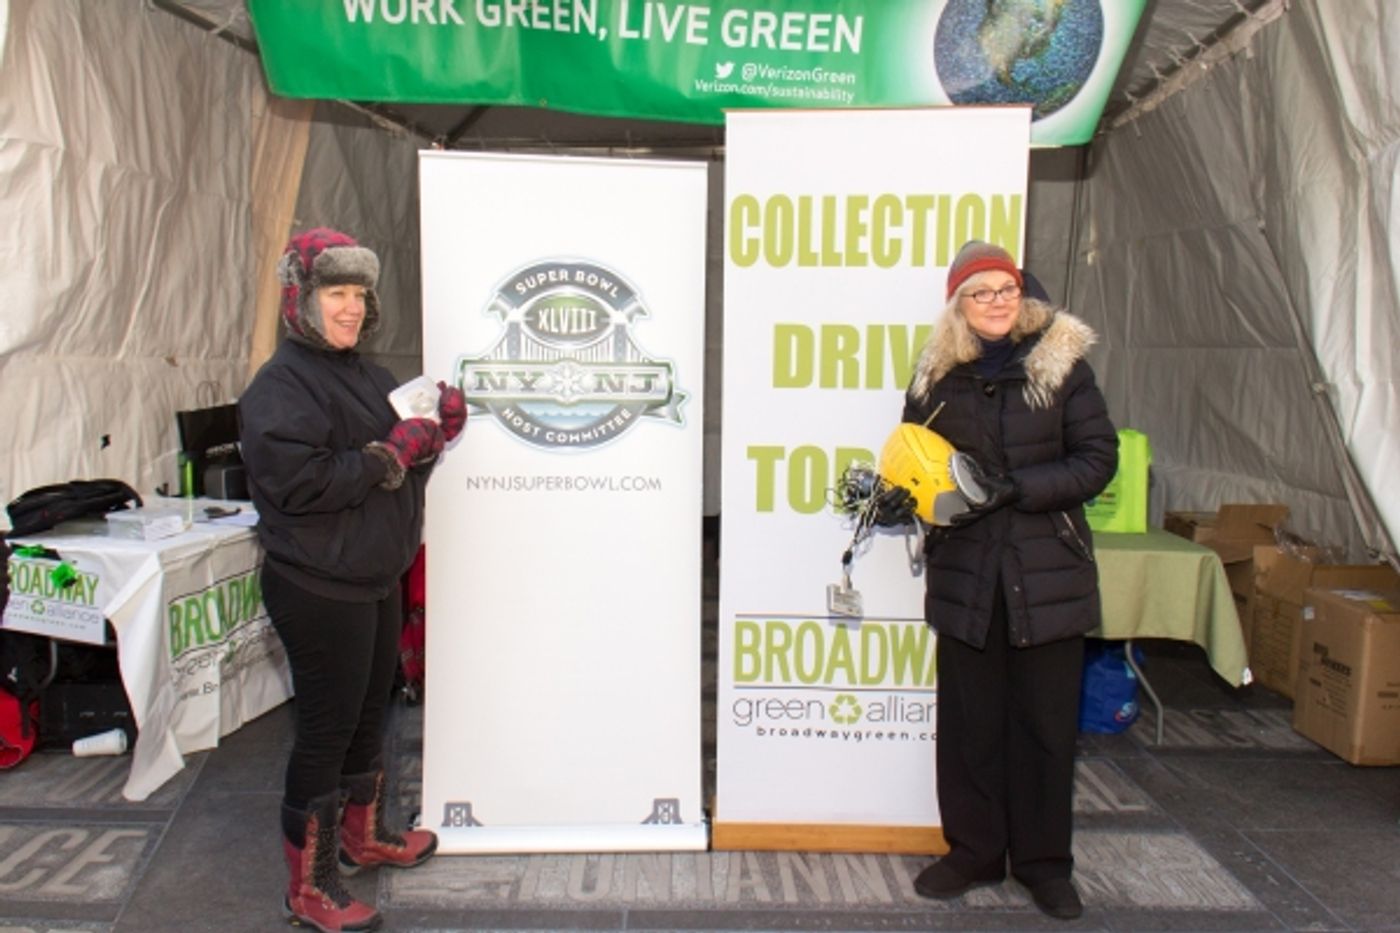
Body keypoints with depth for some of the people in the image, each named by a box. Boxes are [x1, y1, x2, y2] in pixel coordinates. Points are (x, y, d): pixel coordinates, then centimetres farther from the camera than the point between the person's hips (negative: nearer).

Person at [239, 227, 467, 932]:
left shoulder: (363, 373, 12)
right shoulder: (281, 386, -16)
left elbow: (400, 467, 17)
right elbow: (297, 482, -29)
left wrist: (436, 431, -3)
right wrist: (392, 453, -24)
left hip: (377, 580, 9)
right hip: (320, 590, -9)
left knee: (368, 714, 22)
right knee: (326, 729, 1)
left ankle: (363, 835, 42)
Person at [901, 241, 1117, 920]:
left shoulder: (1061, 364, -2)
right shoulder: (936, 375, 4)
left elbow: (1097, 458, -5)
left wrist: (1014, 488, -16)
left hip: (1048, 571, -1)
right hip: (966, 573, 2)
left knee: (1046, 721, 8)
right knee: (969, 720, 9)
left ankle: (1044, 861, 25)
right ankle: (973, 852, 26)